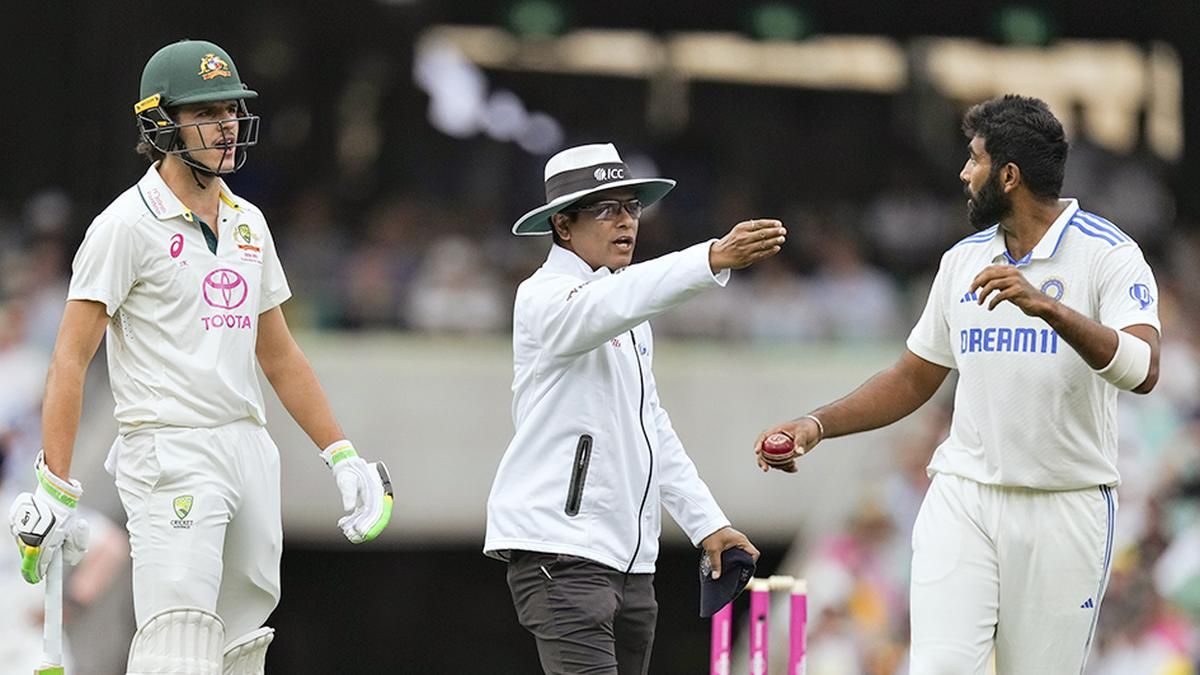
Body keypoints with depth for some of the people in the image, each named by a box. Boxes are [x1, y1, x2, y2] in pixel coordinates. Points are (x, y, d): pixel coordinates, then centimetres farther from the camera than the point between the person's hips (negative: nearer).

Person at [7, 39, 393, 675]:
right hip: (171, 454, -8)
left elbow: (279, 354, 23)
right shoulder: (127, 224, -7)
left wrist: (344, 458, 17)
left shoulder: (247, 223, 15)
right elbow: (71, 358, -10)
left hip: (250, 450, 8)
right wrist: (54, 488, -18)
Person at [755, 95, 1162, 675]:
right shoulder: (963, 261, 13)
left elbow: (1142, 371, -22)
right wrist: (818, 425, 8)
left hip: (1065, 511, -4)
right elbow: (913, 380, 21)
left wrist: (1047, 307, -34)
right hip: (962, 499, 4)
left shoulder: (1108, 254, -6)